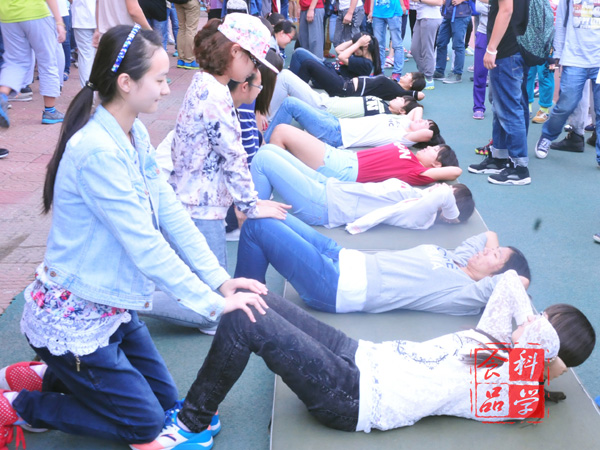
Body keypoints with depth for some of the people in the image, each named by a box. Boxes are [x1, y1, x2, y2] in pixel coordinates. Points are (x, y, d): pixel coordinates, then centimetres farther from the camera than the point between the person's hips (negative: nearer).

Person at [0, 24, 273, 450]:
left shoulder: (136, 135, -1)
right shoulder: (98, 152, -29)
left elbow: (171, 213, -2)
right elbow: (146, 246, -28)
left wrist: (220, 280, -8)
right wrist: (214, 304, -23)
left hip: (112, 308, 9)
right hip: (73, 319, -9)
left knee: (166, 401, 17)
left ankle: (44, 375, 23)